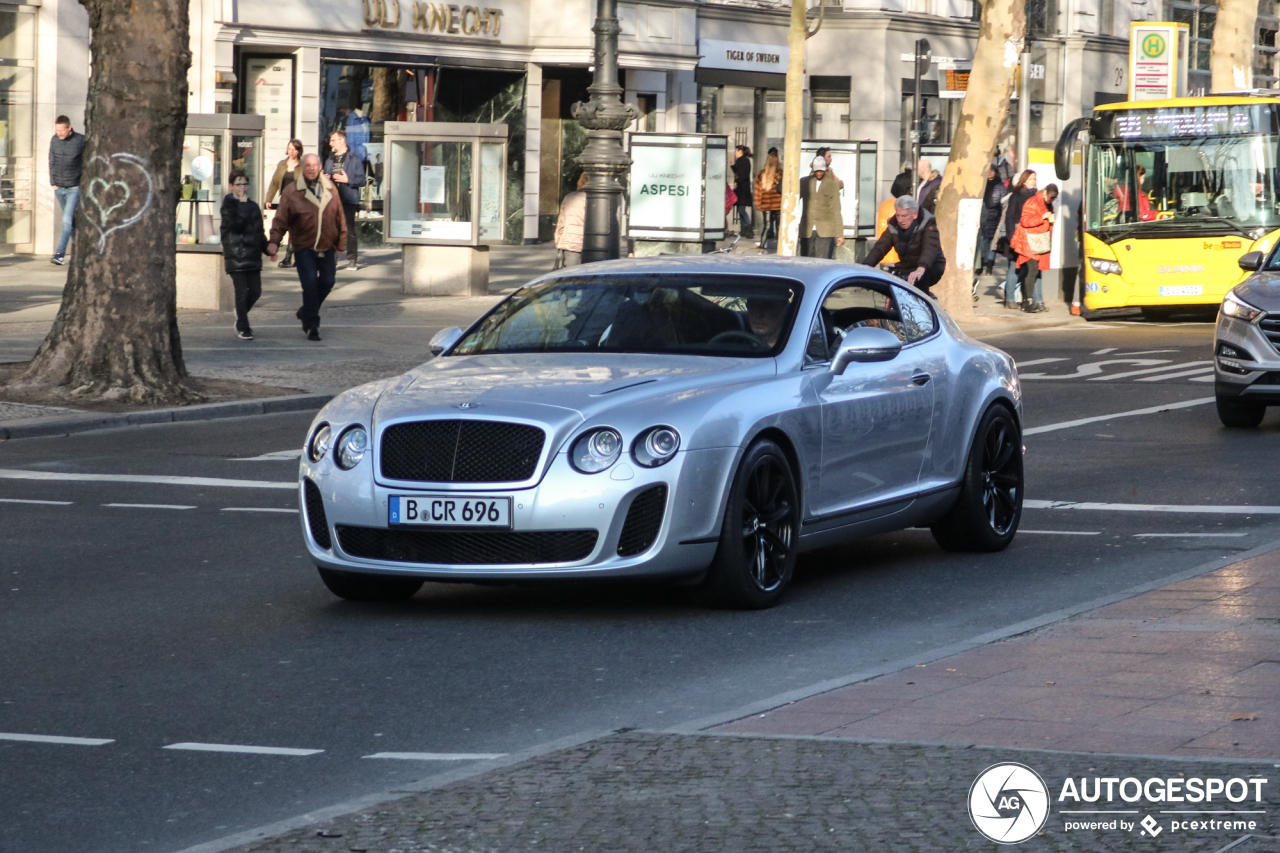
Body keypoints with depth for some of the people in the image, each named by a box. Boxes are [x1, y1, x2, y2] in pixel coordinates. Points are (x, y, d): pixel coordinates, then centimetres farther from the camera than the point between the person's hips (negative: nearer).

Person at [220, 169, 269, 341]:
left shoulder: (253, 205, 16)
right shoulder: (228, 204, -2)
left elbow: (259, 231, 20)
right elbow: (235, 224, -18)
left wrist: (267, 248, 11)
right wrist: (242, 204, -13)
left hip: (253, 254, 6)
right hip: (236, 254, -6)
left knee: (255, 291, 4)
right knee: (242, 291, -6)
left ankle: (241, 315, 28)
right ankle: (242, 328, 1)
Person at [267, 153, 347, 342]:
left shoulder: (330, 188, 4)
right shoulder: (291, 192, -7)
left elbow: (339, 216, 11)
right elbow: (281, 219, -9)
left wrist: (341, 242, 12)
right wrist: (274, 241, -21)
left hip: (327, 247, 4)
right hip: (304, 247, -4)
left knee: (327, 282, 9)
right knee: (310, 283, -11)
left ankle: (307, 312, 34)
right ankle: (312, 326, -3)